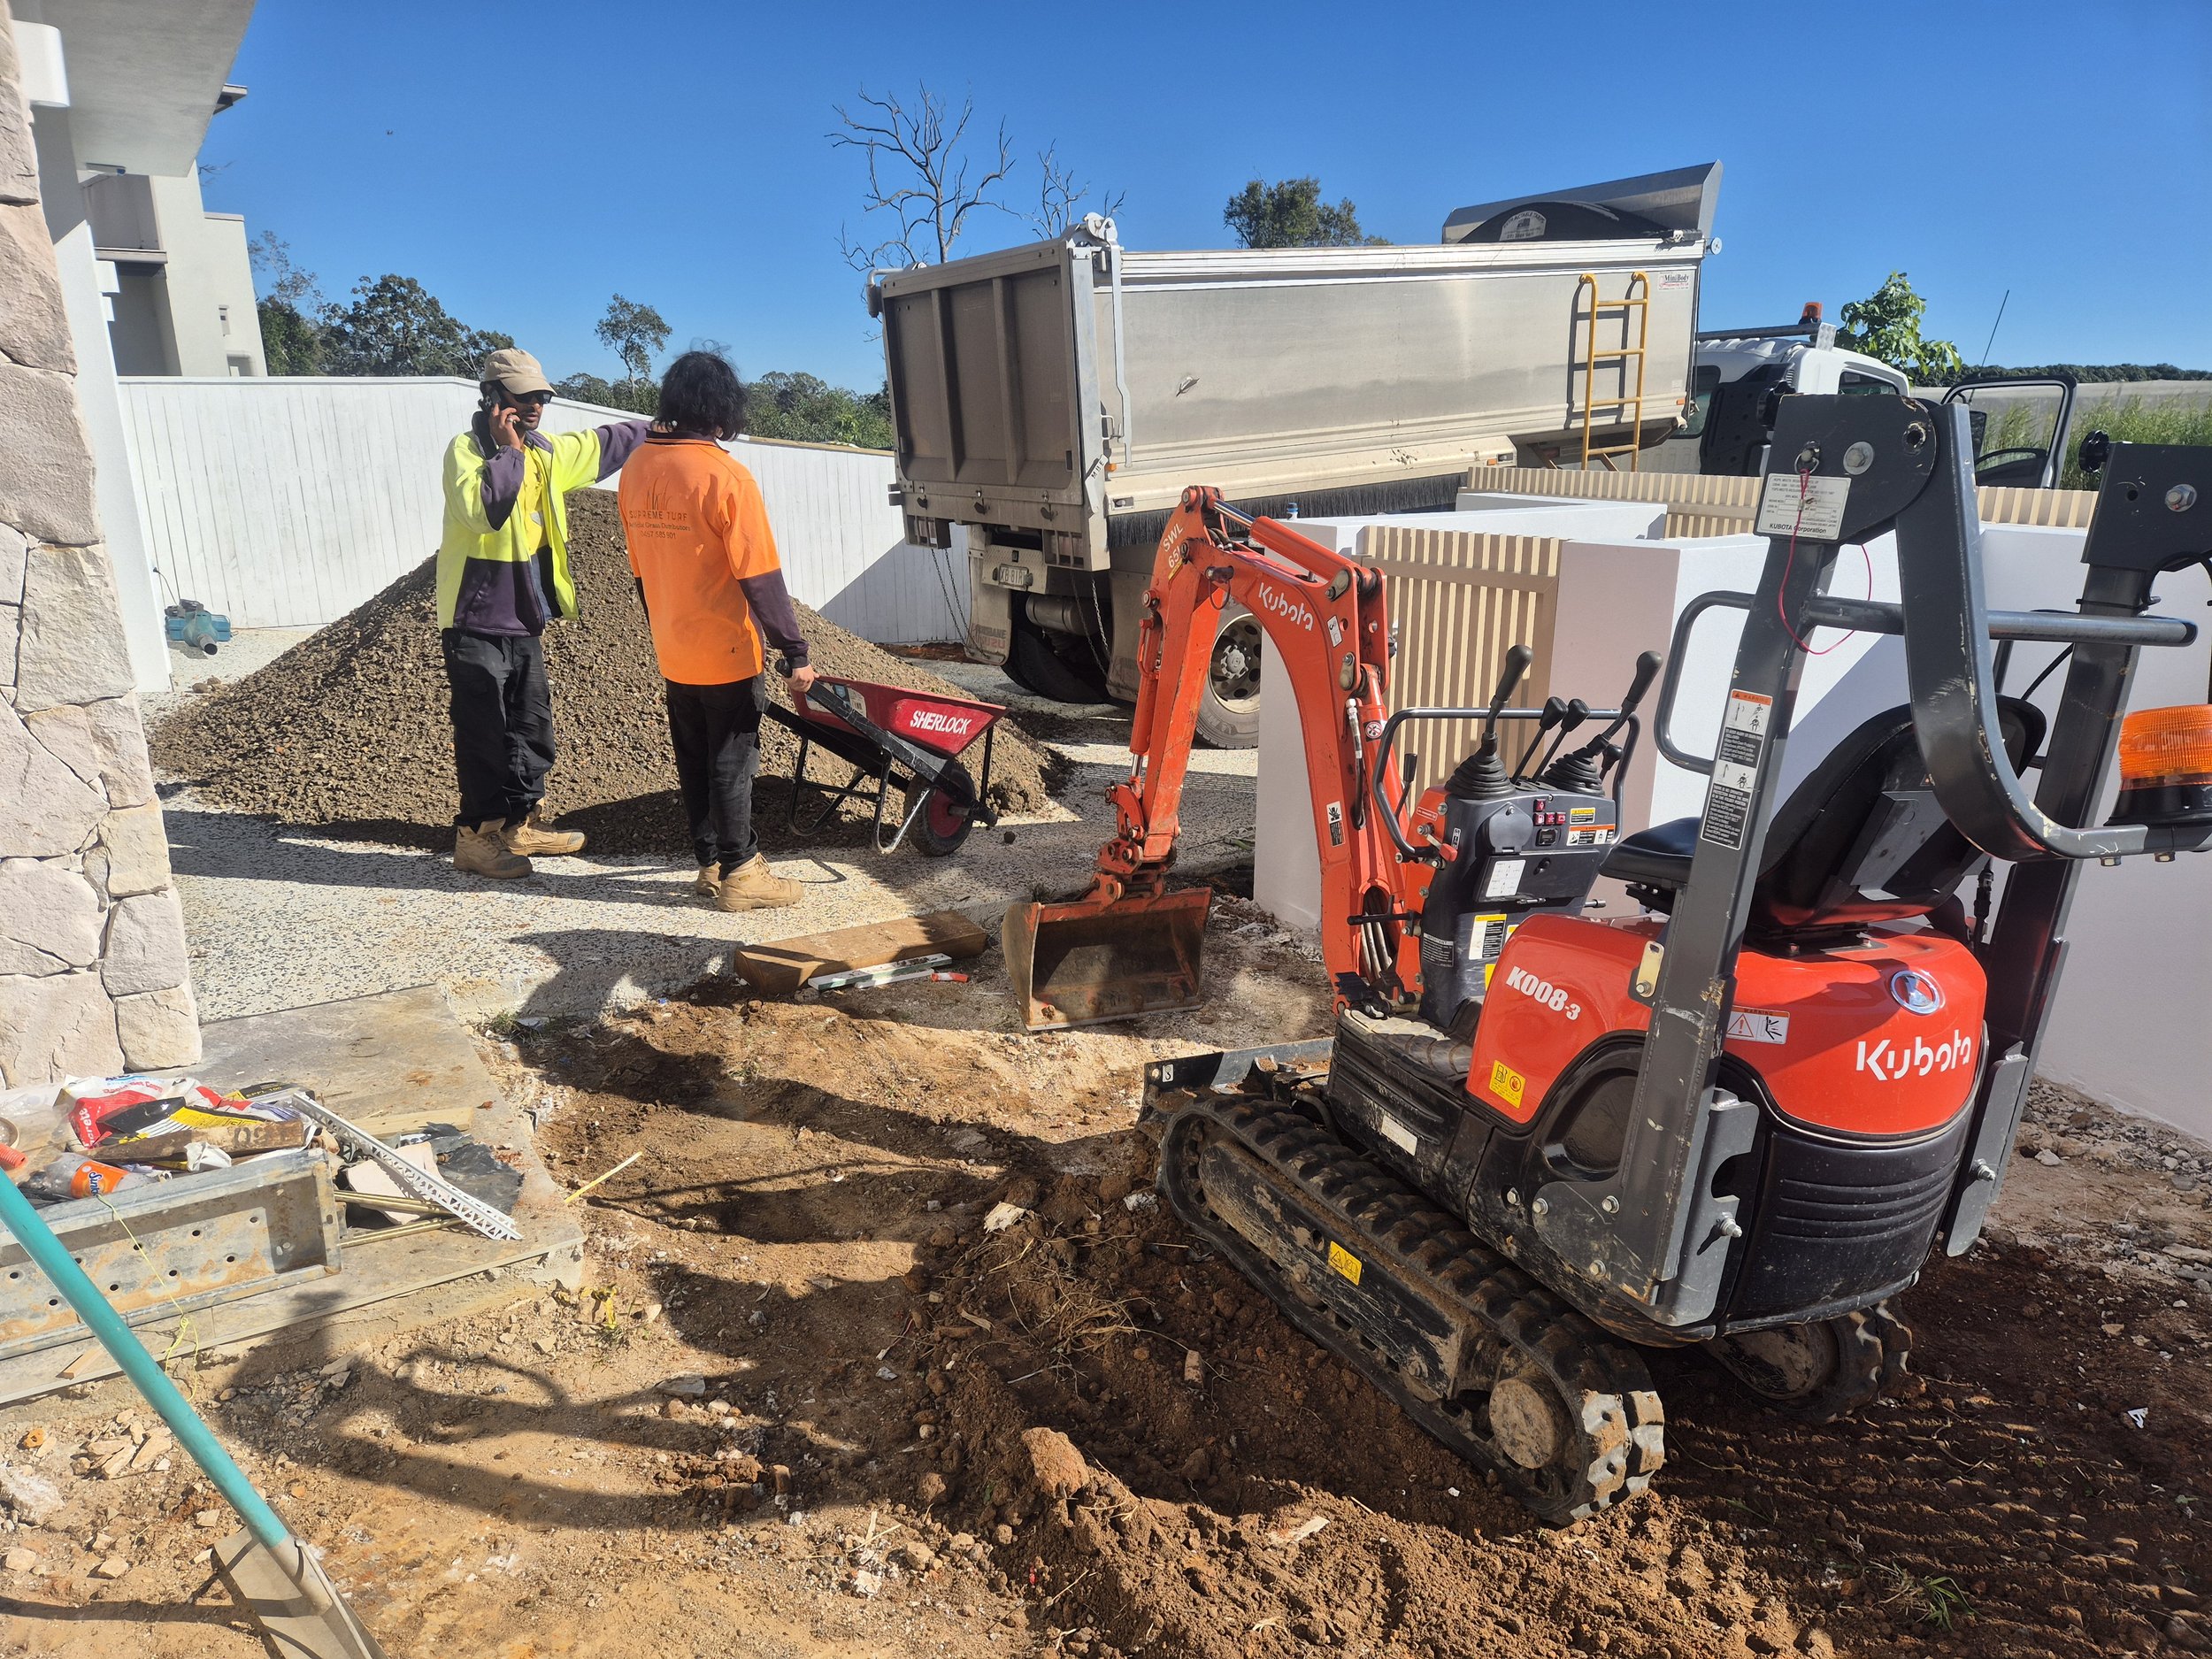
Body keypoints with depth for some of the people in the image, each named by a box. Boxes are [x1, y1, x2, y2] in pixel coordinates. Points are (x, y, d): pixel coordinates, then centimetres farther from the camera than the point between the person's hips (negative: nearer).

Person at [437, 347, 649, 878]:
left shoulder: (545, 452, 10)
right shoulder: (465, 450, -12)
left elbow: (606, 442, 25)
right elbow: (483, 508, -31)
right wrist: (508, 450, -22)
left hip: (524, 620, 8)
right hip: (475, 621, -8)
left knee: (533, 726, 14)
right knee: (484, 733, -5)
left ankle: (522, 823, 27)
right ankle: (475, 836, 4)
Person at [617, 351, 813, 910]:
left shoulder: (636, 468, 3)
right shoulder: (724, 475, -18)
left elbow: (641, 567, 12)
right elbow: (759, 576, -18)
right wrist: (794, 651, -12)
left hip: (672, 653, 6)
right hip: (726, 653, -6)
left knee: (694, 761, 15)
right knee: (732, 764, 3)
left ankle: (710, 864, 24)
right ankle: (738, 874, 12)